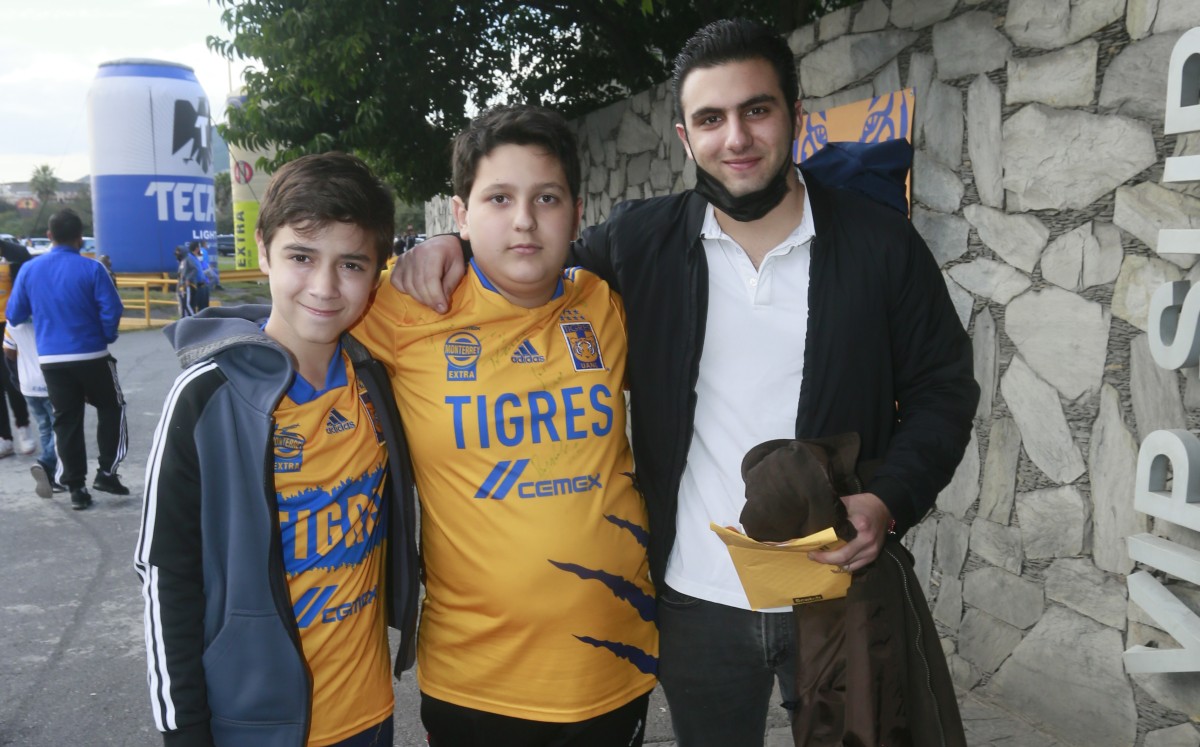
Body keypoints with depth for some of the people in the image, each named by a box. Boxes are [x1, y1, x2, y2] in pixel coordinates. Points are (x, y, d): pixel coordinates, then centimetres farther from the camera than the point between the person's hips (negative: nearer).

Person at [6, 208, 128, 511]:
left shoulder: (30, 269, 0)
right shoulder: (91, 269, -11)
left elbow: (14, 316, 5)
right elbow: (112, 310, -15)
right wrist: (107, 337, 4)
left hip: (51, 359, 3)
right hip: (91, 355, -3)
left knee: (66, 420, 11)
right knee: (111, 407, 16)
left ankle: (76, 487, 13)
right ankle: (106, 472, 9)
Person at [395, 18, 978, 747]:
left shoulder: (881, 241, -4)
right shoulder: (641, 241, -3)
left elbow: (943, 387, 0)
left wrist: (888, 502, -15)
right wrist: (456, 246, -11)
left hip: (843, 588, 0)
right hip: (696, 602, 1)